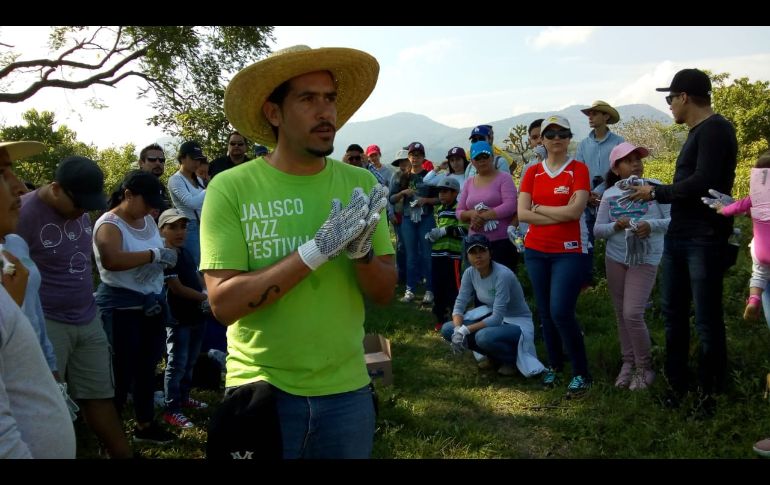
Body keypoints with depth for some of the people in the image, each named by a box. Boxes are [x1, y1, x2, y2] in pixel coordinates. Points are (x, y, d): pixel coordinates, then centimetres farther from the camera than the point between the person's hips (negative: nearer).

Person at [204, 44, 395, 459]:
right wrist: (316, 250, -24)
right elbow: (223, 303, -17)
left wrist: (361, 250, -21)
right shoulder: (231, 188, -12)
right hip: (262, 389, -3)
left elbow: (385, 293, 0)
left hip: (346, 389, 3)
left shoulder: (360, 184, -2)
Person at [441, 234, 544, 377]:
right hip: (493, 320, 7)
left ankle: (513, 358, -4)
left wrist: (465, 330, -31)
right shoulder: (470, 273, -7)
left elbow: (497, 318, -29)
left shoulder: (503, 275, -27)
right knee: (447, 329, -10)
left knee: (484, 336, -37)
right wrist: (458, 329, -27)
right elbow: (459, 305, -7)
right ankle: (494, 357, 8)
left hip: (518, 324, -7)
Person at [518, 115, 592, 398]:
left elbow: (576, 210, -16)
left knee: (561, 312, -13)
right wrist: (560, 214, -12)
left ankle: (581, 374, 2)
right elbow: (522, 213, -4)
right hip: (536, 250, 4)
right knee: (545, 313, 10)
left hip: (568, 251, -4)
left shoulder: (578, 169, -3)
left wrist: (539, 207, -6)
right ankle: (554, 366, 27)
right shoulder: (532, 173, 7)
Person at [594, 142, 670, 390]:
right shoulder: (609, 195, 2)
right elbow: (597, 230, 2)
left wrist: (651, 225, -23)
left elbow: (672, 220, -6)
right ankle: (628, 361, 26)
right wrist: (616, 225, -16)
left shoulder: (654, 186, -5)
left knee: (633, 314, -10)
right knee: (621, 313, 10)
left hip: (645, 259, -3)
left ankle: (644, 367, 9)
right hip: (615, 258, 4)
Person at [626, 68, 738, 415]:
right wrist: (653, 190, 14)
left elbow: (702, 184, -23)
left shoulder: (715, 130, -14)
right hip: (678, 237, 10)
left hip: (705, 240, -10)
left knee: (706, 320, 1)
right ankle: (677, 383, 26)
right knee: (673, 313, 14)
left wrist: (657, 193, -13)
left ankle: (710, 392, 15)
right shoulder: (696, 133, 16)